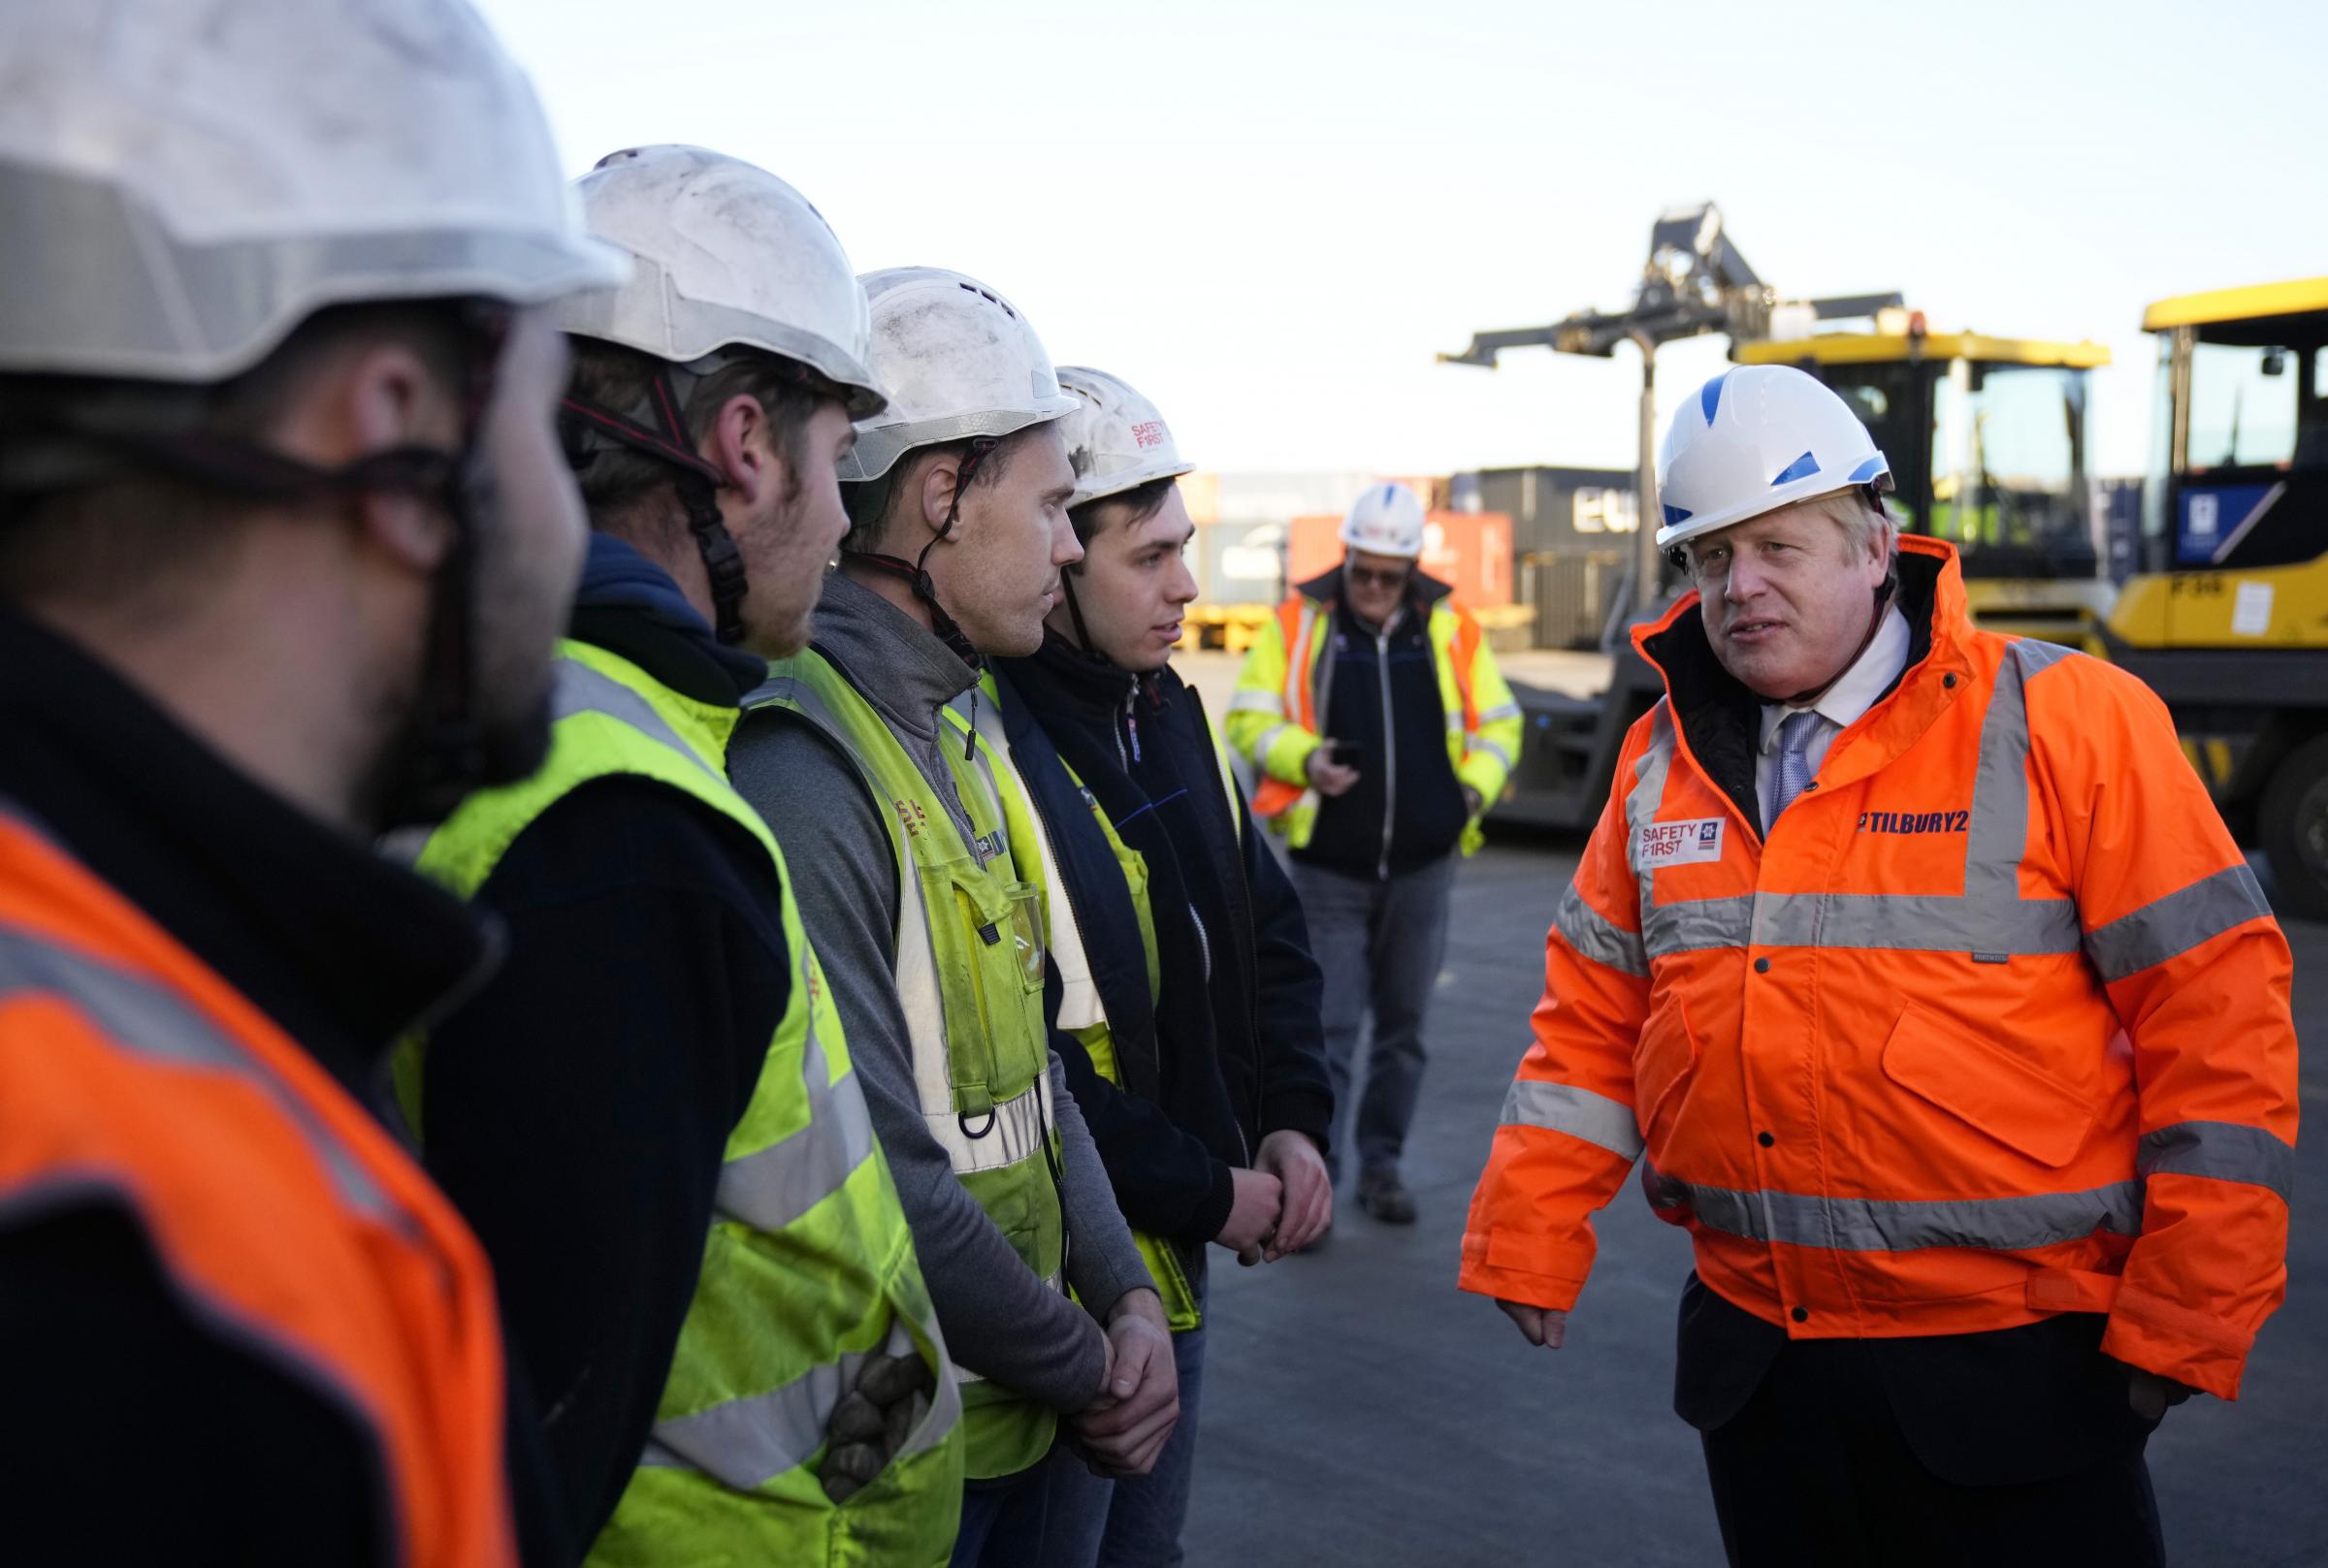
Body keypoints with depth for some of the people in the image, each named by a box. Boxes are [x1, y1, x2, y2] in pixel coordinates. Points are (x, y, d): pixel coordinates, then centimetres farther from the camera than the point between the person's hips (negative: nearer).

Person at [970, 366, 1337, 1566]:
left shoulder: (1167, 711, 6)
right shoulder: (981, 749, -23)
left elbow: (1268, 929, 17)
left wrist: (1292, 1121, 3)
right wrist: (1205, 1193, -16)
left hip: (1174, 1265, 9)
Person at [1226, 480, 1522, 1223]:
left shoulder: (1452, 627, 4)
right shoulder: (1296, 621, -1)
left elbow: (1497, 723, 11)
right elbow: (1250, 717, 1)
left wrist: (1475, 784, -7)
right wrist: (1305, 759, -18)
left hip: (1422, 865, 3)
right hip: (1328, 866, -2)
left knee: (1404, 1025, 12)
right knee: (1328, 1028, -6)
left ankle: (1381, 1166, 26)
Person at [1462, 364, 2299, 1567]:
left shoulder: (2065, 724, -9)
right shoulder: (1664, 758, 6)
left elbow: (2217, 1012, -9)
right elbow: (1591, 1016, 10)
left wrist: (2187, 1320, -10)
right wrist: (1528, 1241, 2)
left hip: (2008, 1374, -4)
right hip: (1752, 1363, 5)